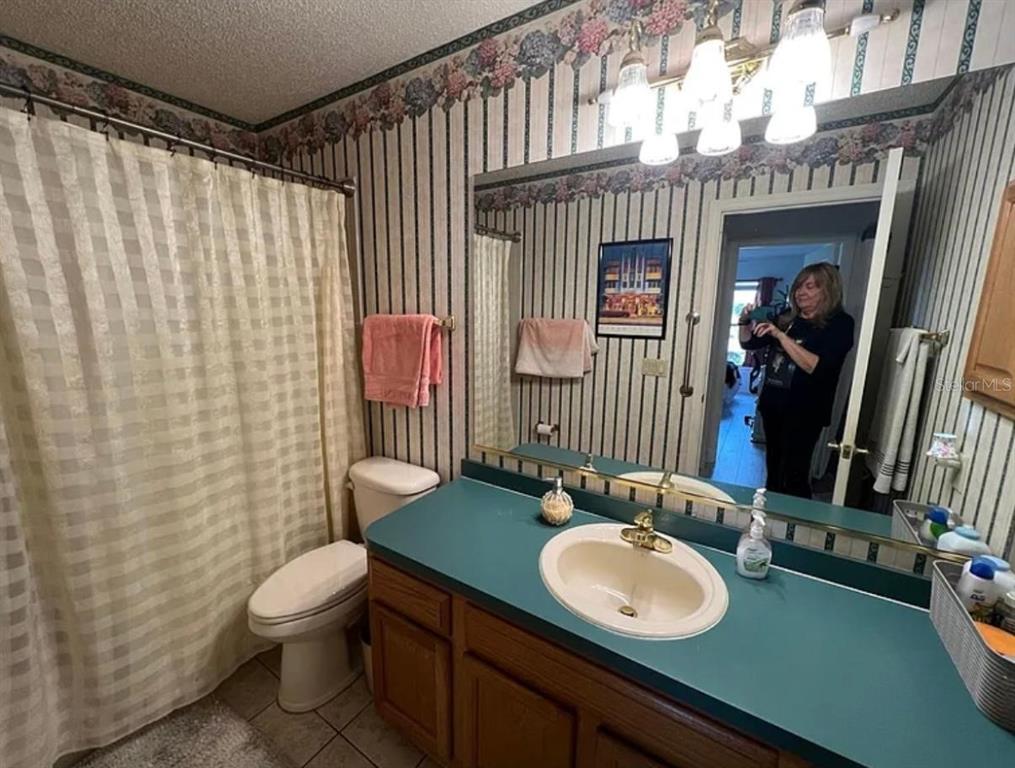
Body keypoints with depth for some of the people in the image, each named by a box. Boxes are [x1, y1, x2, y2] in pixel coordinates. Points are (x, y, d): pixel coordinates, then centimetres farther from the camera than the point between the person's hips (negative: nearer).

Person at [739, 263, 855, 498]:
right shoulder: (787, 317, 6)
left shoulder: (840, 324, -8)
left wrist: (780, 335, -26)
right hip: (772, 404, 6)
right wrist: (745, 322, -6)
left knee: (794, 476, -2)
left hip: (804, 412, -5)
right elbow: (748, 343, 14)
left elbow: (816, 367, -22)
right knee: (773, 469, 17)